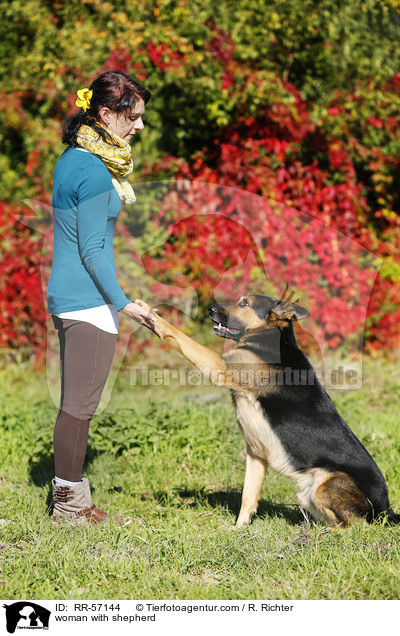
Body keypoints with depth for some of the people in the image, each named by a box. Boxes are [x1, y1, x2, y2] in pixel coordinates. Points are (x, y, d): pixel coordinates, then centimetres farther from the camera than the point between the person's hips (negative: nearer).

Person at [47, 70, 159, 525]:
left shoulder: (73, 159, 13)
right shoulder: (94, 172, -18)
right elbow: (92, 250, -18)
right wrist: (124, 303, -11)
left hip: (67, 297, 10)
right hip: (89, 301, -10)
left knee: (75, 404, 14)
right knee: (80, 405, -2)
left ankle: (69, 499, 21)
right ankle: (71, 506, 7)